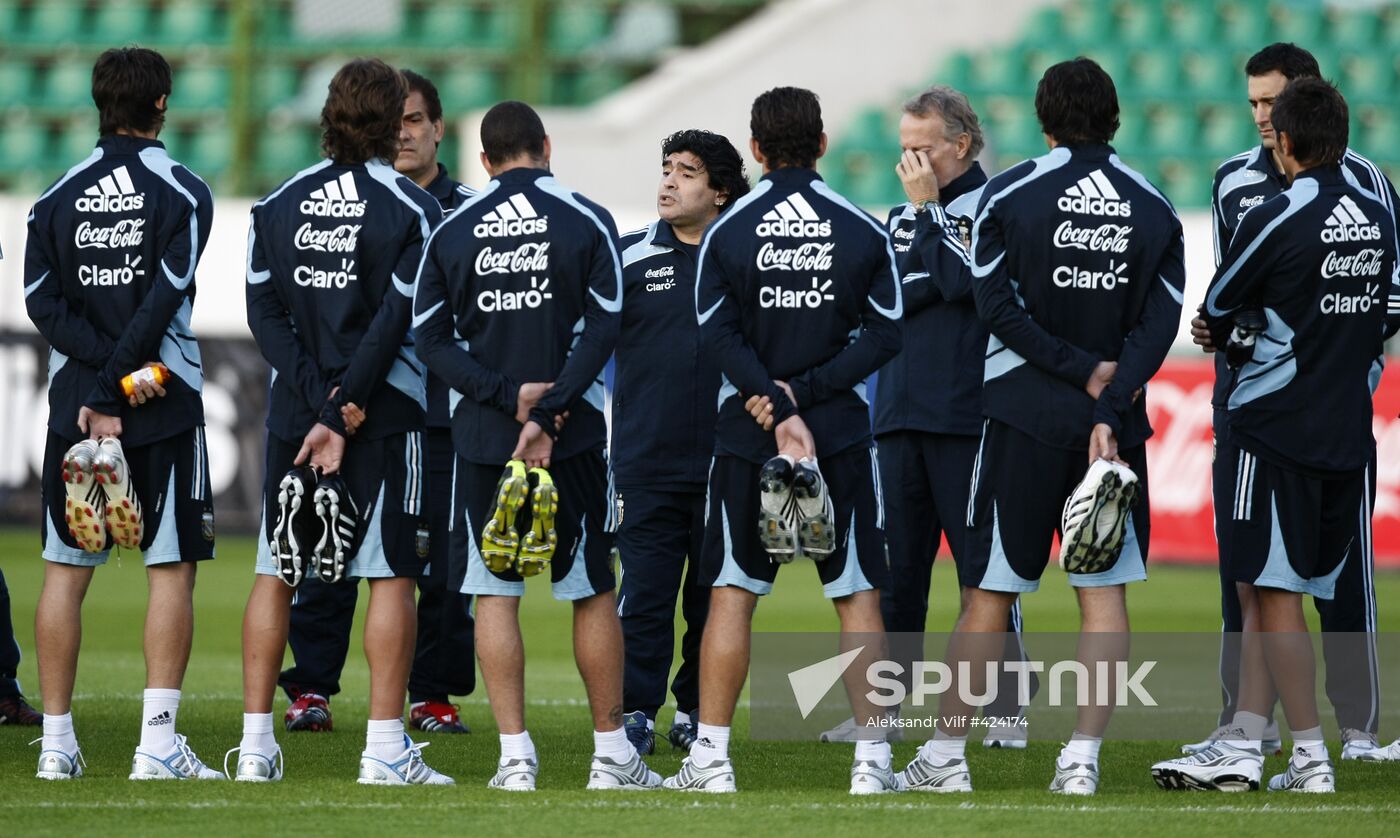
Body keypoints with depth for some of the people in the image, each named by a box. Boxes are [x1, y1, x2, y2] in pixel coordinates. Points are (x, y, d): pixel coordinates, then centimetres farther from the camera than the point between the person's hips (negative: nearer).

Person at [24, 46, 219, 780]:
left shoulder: (57, 197, 7)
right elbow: (162, 302, -13)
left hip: (73, 406, 3)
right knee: (171, 568, 0)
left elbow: (42, 301, -3)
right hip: (164, 413, -3)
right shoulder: (181, 193, -4)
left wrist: (107, 381, -8)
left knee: (65, 570, 8)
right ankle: (158, 745, -7)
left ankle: (57, 744, 7)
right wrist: (120, 387, -11)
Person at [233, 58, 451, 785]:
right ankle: (385, 747, -3)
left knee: (276, 573, 9)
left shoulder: (276, 207, 5)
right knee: (391, 574, 1)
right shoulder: (411, 211, -6)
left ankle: (256, 744, 9)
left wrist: (321, 402, -8)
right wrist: (344, 410, -11)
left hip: (292, 410, 4)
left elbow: (265, 313, -2)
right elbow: (395, 322, -13)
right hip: (384, 416, -4)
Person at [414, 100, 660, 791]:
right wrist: (547, 413, -12)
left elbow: (432, 339, -2)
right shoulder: (587, 223, -2)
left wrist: (508, 394, -8)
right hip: (572, 437, -1)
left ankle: (515, 755, 0)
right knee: (593, 591, 8)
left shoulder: (450, 232, 3)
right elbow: (600, 332, -9)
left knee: (495, 593, 5)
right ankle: (611, 753, 11)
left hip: (481, 435, 1)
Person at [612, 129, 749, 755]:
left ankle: (697, 711, 18)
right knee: (644, 593, -4)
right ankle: (636, 710, 4)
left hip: (726, 465, 1)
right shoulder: (630, 256, 4)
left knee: (715, 596, 7)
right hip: (645, 462, -1)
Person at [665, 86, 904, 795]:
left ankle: (711, 757, 4)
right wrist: (801, 394, -10)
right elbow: (883, 337, -5)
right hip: (842, 432, 0)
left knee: (732, 593, 6)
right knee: (857, 593, 5)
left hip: (747, 435, 0)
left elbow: (721, 337, -10)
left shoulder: (727, 232, -2)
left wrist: (778, 406, -15)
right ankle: (873, 760, 3)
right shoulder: (863, 232, 0)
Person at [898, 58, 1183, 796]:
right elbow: (1159, 323, -4)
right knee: (1103, 589, 4)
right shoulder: (1155, 210, 5)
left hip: (1024, 421, -2)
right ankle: (1083, 755, -2)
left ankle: (946, 752, 10)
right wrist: (1109, 408, -11)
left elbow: (1001, 307, -10)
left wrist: (1082, 370, -8)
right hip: (1113, 423, 2)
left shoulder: (1010, 195, -2)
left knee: (991, 589, 4)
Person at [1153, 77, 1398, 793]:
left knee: (1273, 593, -1)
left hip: (1278, 428, -7)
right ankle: (1240, 748, 10)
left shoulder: (1275, 221, -13)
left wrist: (1235, 338, 19)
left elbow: (1214, 314, -2)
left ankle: (1312, 758, -2)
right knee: (1262, 592, 11)